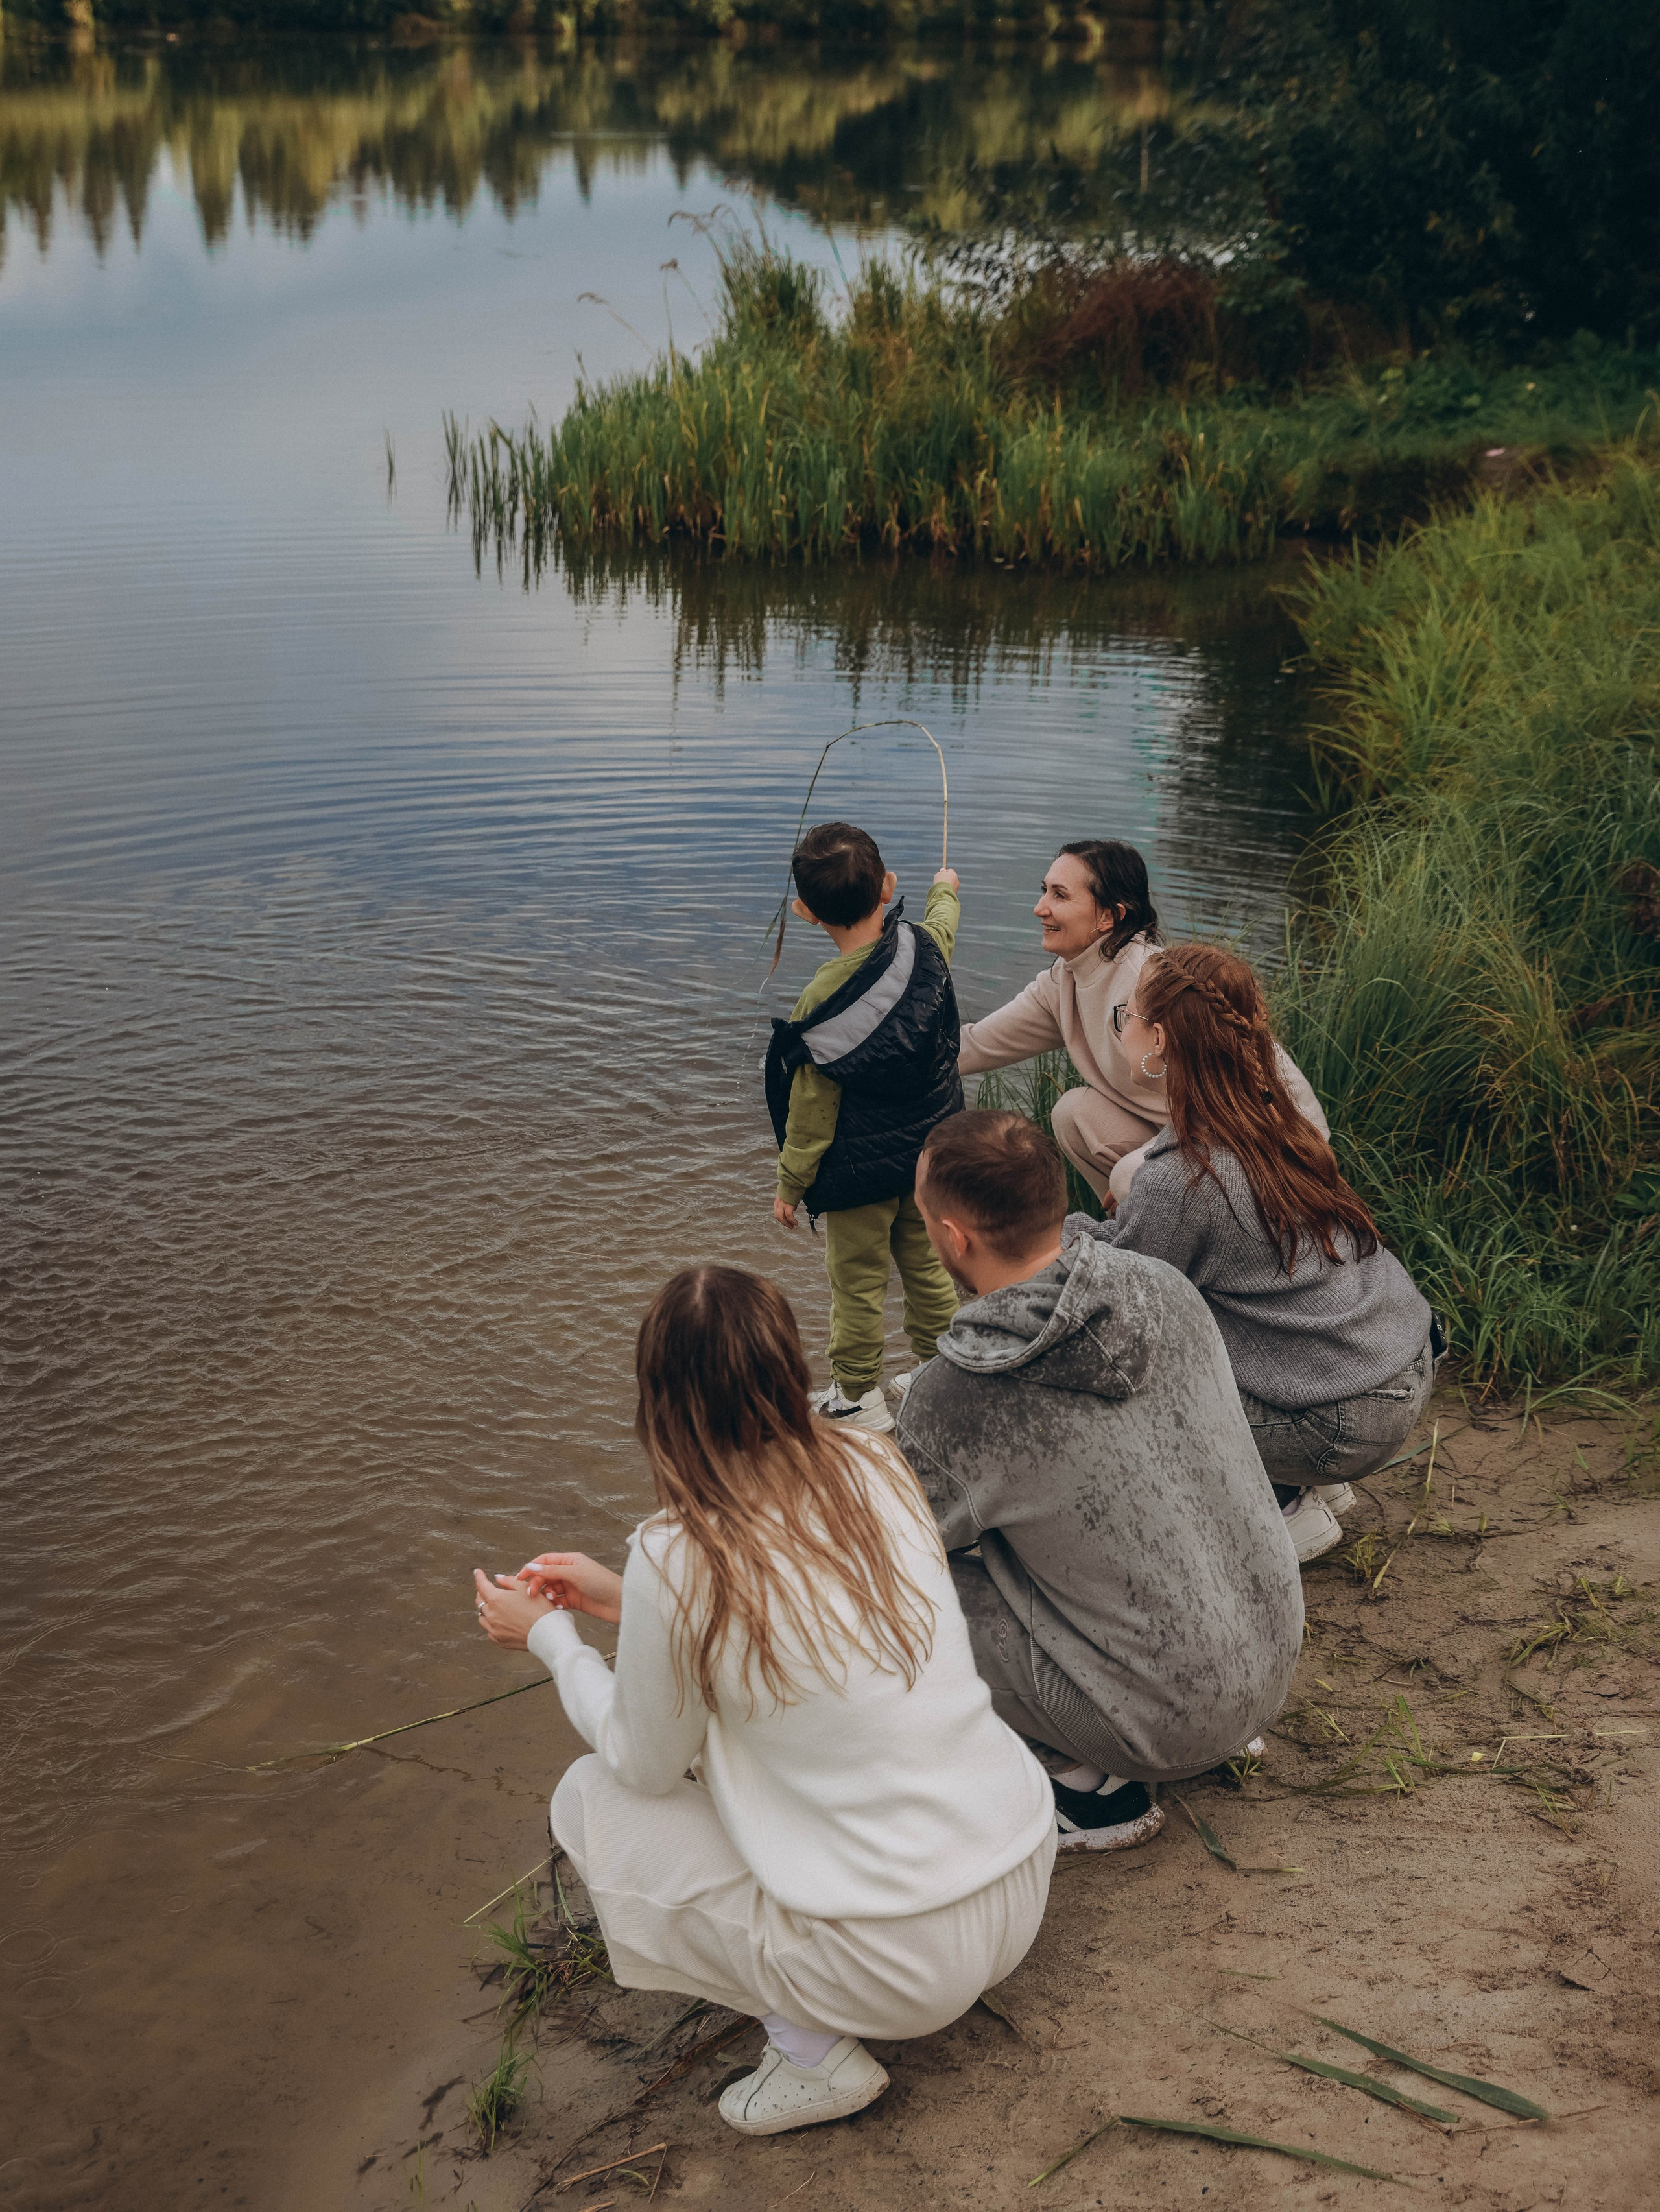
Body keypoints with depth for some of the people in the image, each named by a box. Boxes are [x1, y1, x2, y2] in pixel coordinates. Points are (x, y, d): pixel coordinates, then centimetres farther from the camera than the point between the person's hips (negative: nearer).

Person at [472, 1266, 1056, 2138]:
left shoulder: (681, 1556, -19)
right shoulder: (876, 1467, -2)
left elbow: (645, 1766, -1)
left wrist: (550, 1637, 12)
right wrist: (624, 1598, 20)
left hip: (898, 1961, -6)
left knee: (588, 1799, 12)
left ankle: (816, 2049, 7)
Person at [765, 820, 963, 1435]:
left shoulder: (822, 1003, -25)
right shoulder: (925, 949, -12)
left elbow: (811, 1111, -16)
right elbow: (941, 923, 18)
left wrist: (790, 1184, -2)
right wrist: (945, 889, 41)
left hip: (862, 1170, -6)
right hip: (931, 1154, 6)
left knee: (857, 1282, 10)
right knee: (926, 1267, 20)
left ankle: (858, 1399, 23)